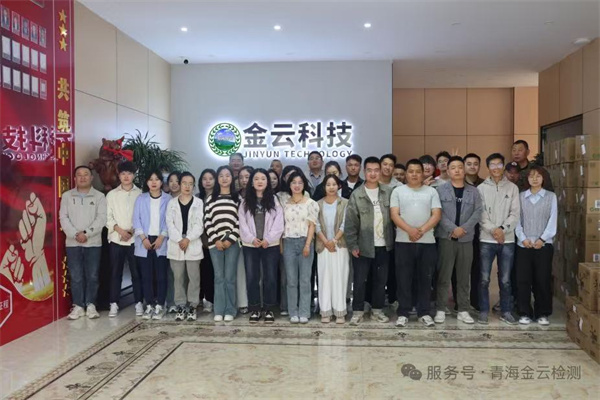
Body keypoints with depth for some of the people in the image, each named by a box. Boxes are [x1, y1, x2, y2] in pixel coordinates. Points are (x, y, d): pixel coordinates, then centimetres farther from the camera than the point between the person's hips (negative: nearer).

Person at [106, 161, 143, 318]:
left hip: (135, 238, -1)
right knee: (115, 272, 5)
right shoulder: (112, 194, 8)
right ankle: (114, 304, 12)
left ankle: (138, 303, 10)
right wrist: (119, 229, -10)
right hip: (116, 239, 1)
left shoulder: (140, 194, 3)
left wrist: (132, 230, -10)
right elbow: (108, 217, 3)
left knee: (136, 272, 2)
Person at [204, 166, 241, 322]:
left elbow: (240, 221, 0)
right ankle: (219, 310, 9)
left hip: (232, 243, -1)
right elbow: (207, 222, 5)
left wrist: (230, 240, -9)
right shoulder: (211, 198, 10)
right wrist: (216, 240, -5)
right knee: (219, 277, 4)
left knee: (230, 277, 0)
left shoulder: (237, 198, 6)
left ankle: (230, 311, 8)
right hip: (215, 243, 1)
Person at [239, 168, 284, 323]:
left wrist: (268, 239, -12)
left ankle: (269, 309, 12)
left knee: (270, 277, 1)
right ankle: (255, 309, 13)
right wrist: (252, 239, -12)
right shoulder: (245, 202, 9)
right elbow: (242, 223, 1)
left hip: (270, 245, -1)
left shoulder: (274, 200, 6)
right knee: (252, 277, 3)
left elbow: (279, 222, -2)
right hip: (250, 245, 1)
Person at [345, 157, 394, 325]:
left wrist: (393, 239, 0)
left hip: (383, 245, 2)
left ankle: (378, 310, 26)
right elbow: (350, 222, -5)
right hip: (363, 245, -2)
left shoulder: (389, 192, 1)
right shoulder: (356, 195, -6)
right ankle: (358, 311, 18)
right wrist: (352, 245, -8)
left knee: (381, 280, 12)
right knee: (360, 280, 5)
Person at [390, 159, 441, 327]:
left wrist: (422, 230, -16)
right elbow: (394, 215, -3)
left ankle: (424, 312, 17)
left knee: (425, 278, 7)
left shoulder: (431, 192, 8)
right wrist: (409, 230, -18)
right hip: (404, 241, -1)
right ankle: (403, 313, 12)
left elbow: (436, 215, -1)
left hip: (427, 241, 1)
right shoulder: (398, 191, 6)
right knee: (404, 278, 3)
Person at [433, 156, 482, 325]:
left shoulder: (473, 191, 10)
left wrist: (464, 228, -13)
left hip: (466, 239, 2)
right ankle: (441, 309, 9)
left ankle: (463, 310, 16)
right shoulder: (441, 190, 3)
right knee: (444, 276, 1)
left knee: (464, 277, 8)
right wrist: (453, 229, -15)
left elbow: (477, 213, 1)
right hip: (445, 237, -2)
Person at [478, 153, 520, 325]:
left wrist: (503, 229, -14)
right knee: (484, 279, 2)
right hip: (487, 240, -1)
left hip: (507, 240, 1)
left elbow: (515, 213, -1)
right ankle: (483, 311, 13)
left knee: (505, 279, 7)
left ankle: (506, 311, 20)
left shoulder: (512, 188, 6)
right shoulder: (481, 188, 3)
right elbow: (480, 214, -4)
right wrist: (493, 230, -16)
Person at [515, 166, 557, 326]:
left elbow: (553, 220, 0)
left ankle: (543, 313, 15)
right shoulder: (521, 196, 8)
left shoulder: (551, 196, 6)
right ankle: (525, 313, 11)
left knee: (543, 280, 2)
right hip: (524, 245, 1)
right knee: (523, 280, 1)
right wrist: (523, 238, -9)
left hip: (544, 245, 0)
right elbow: (517, 219, 3)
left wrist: (542, 239, -10)